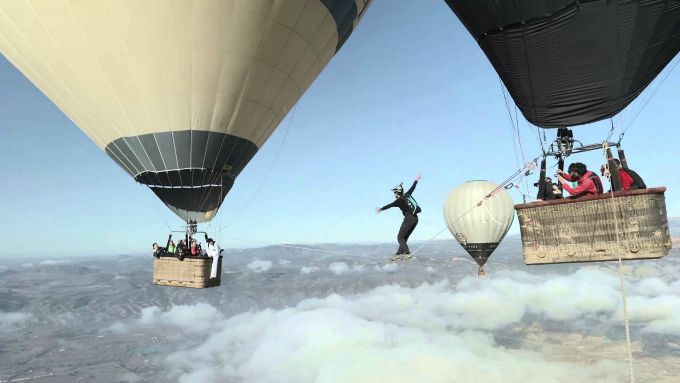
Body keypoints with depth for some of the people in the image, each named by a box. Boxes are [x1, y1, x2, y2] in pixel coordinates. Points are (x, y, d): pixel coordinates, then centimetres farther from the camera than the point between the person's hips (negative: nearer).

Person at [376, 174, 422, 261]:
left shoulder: (400, 200, -7)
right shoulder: (407, 195, 13)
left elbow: (390, 205, -20)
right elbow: (412, 188, 30)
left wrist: (380, 209, -26)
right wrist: (416, 180, 46)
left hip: (409, 218, -9)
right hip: (415, 219, 9)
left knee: (400, 237, -4)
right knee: (404, 237, 11)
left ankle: (407, 253, -15)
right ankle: (399, 253, 9)